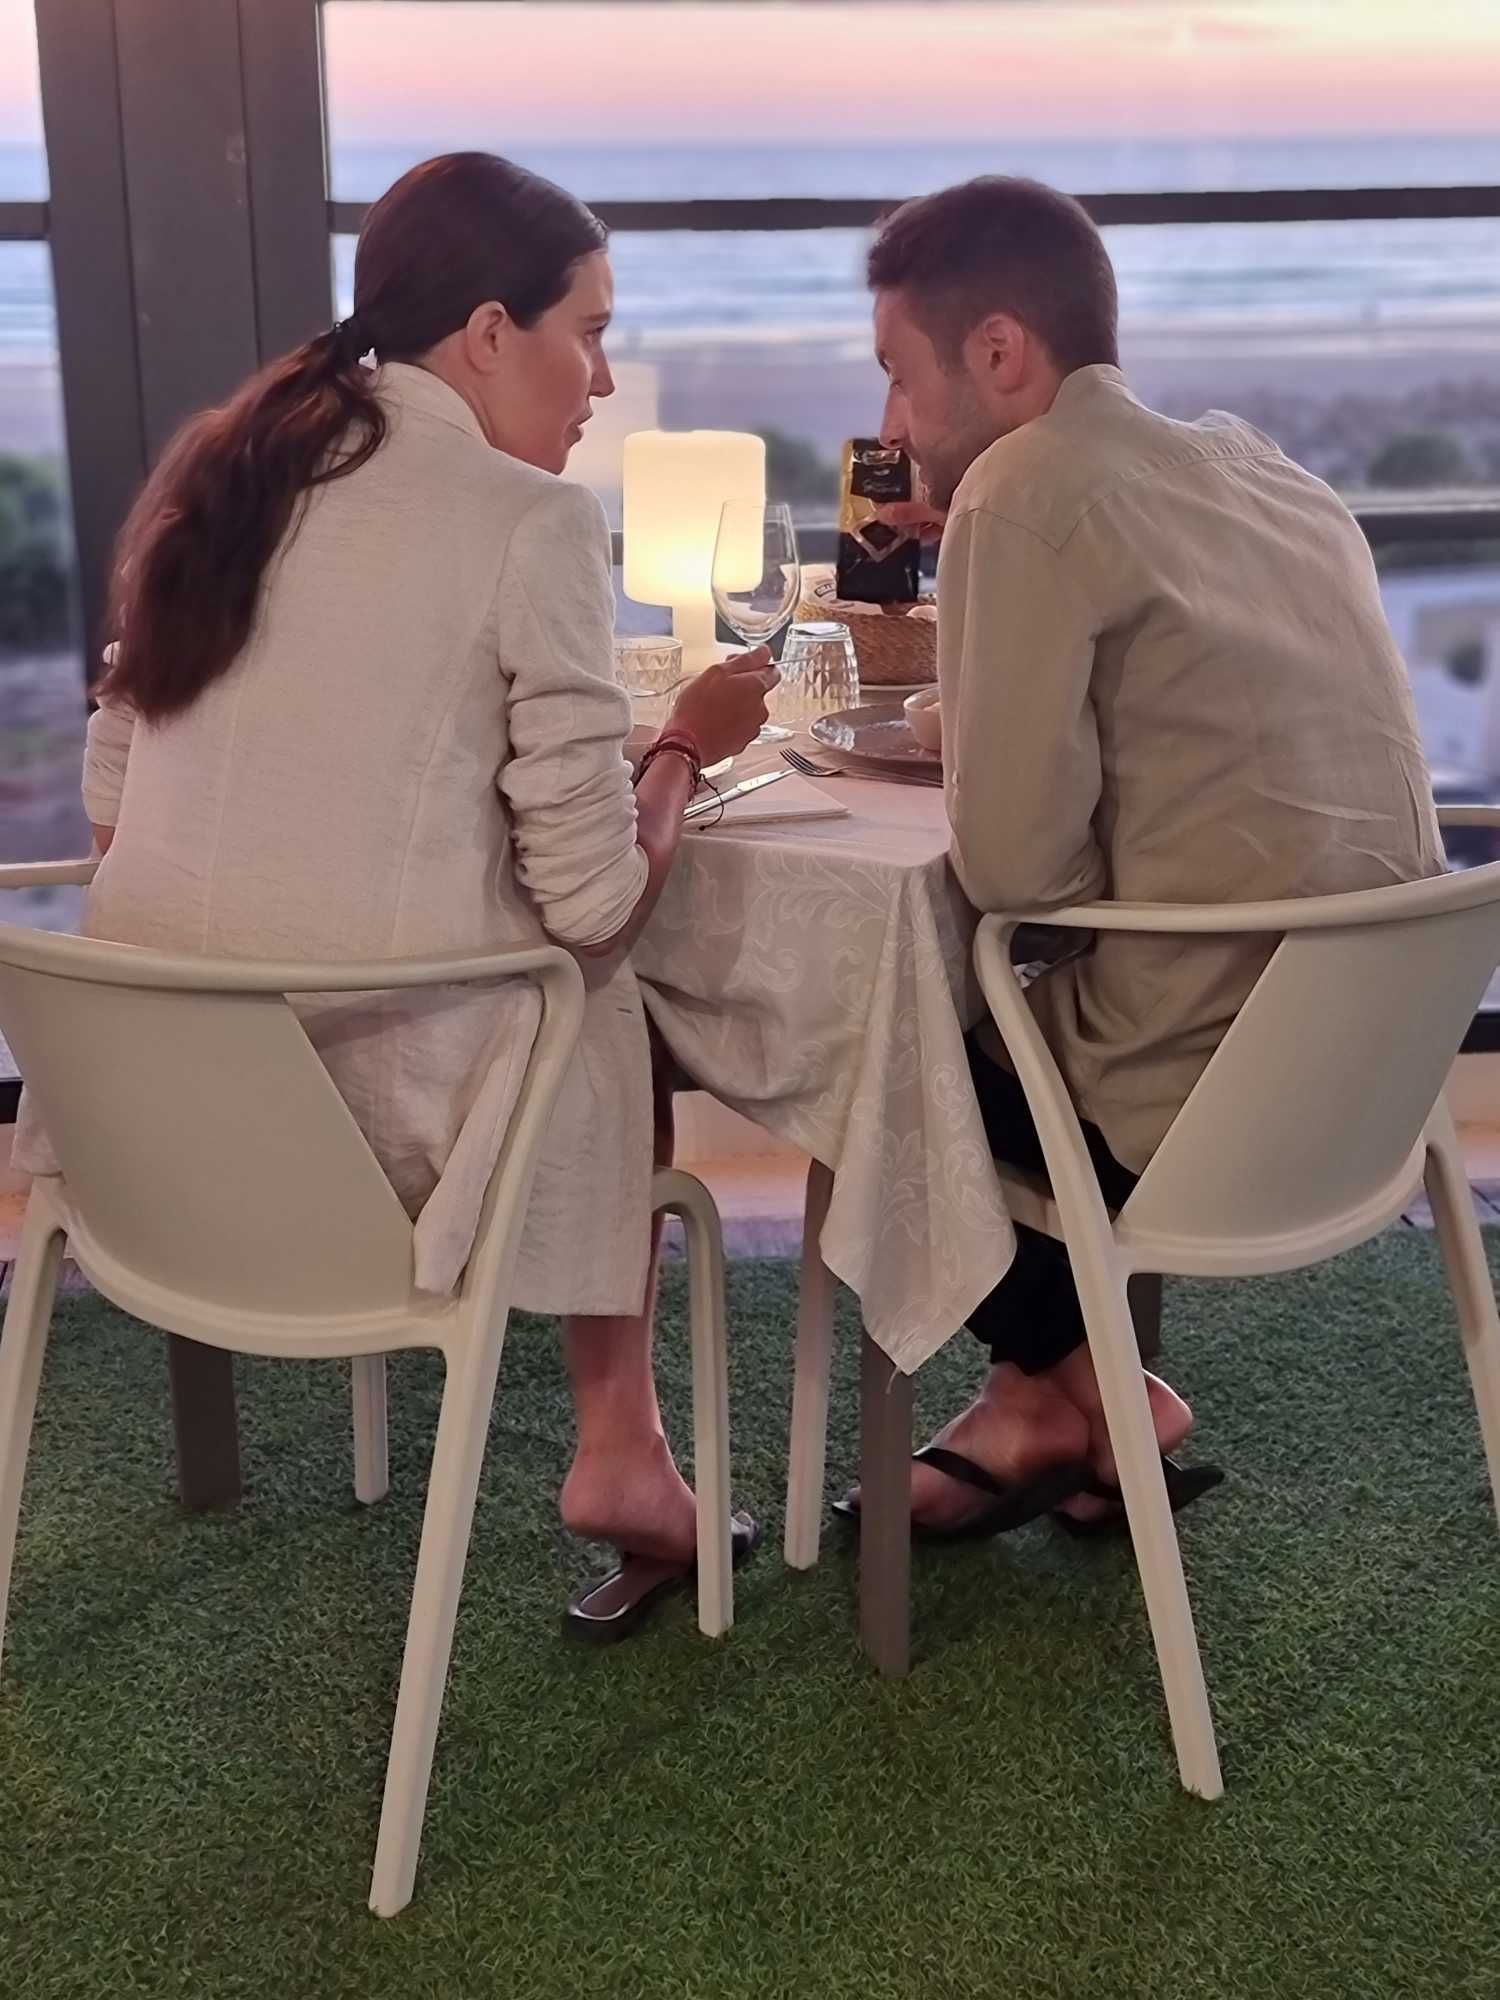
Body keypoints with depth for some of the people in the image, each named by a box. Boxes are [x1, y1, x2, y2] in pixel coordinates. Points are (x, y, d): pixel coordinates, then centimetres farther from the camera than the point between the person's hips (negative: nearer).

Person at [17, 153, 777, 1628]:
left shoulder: (213, 475, 9)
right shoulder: (529, 521, -10)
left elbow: (108, 802, 13)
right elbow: (595, 903, -11)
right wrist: (688, 743, 8)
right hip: (370, 1129, -6)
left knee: (565, 989, 27)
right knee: (613, 1008, 24)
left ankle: (622, 1450, 27)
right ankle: (618, 1450, 23)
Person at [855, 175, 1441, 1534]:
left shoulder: (1028, 489, -14)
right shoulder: (1273, 477, 9)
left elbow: (1010, 860, -19)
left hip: (1201, 1122, -8)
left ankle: (1088, 1390, 19)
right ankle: (1043, 1398, 26)